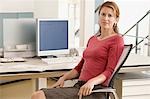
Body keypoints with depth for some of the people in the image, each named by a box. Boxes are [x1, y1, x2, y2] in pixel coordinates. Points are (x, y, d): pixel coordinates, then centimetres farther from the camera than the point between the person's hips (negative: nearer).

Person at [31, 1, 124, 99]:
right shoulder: (92, 39, 25)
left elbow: (109, 71, -8)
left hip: (95, 89, -7)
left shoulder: (117, 40, 1)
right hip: (80, 85, 7)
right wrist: (64, 78, 10)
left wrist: (92, 82, -24)